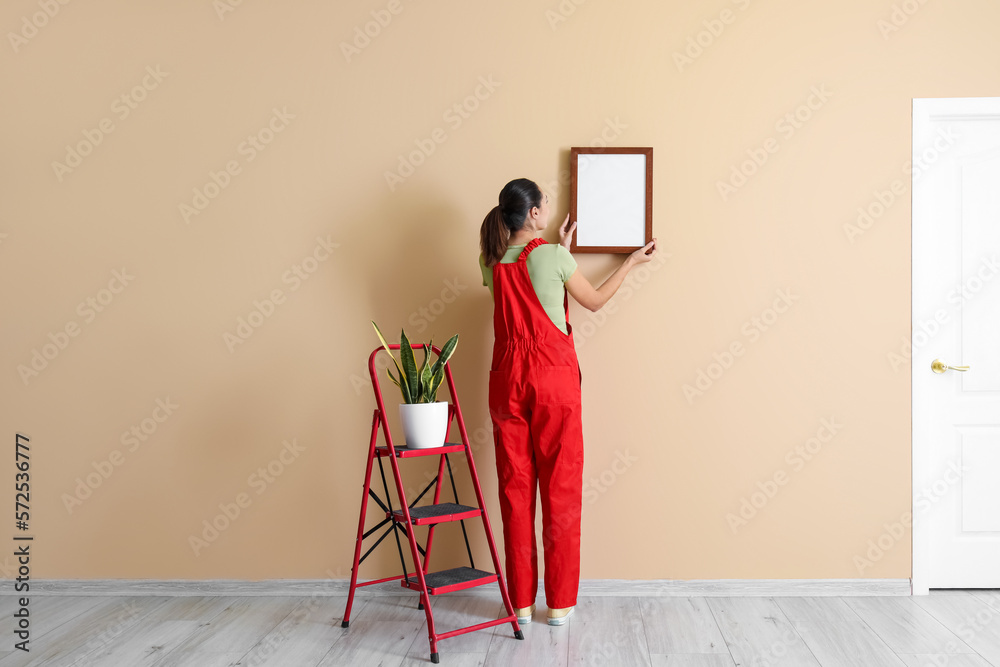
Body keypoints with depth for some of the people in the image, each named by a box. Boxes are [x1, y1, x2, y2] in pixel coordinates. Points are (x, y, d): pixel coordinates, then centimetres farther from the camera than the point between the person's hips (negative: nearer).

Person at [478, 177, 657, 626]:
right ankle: (560, 603, 14)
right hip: (554, 378, -4)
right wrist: (632, 262, 19)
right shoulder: (552, 256, -9)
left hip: (507, 379, 4)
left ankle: (521, 602, 16)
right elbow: (594, 302, 6)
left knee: (515, 488, 9)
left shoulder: (491, 263, 5)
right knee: (561, 488, 6)